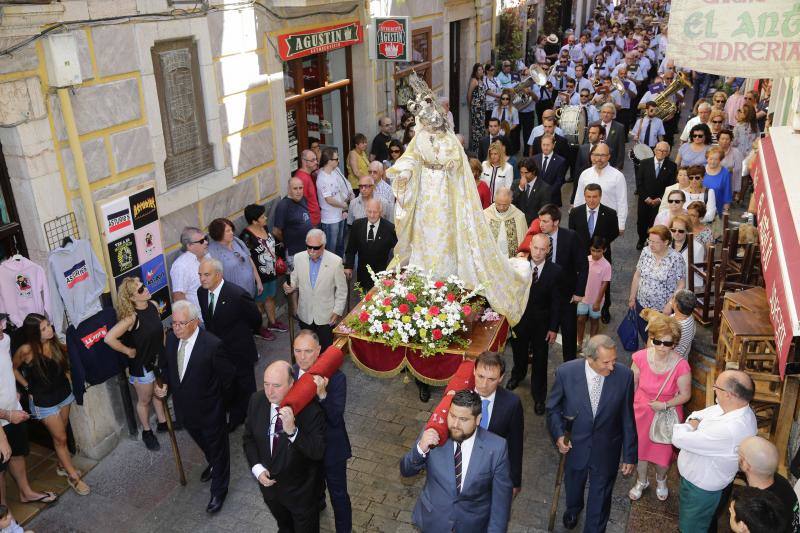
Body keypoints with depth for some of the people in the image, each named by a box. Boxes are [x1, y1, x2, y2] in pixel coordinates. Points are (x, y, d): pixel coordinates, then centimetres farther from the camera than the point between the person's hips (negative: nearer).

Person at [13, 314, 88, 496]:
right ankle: (74, 477, 17)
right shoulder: (26, 350, -24)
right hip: (44, 401, -4)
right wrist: (28, 387, -2)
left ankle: (63, 465, 39)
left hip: (63, 393, 4)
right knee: (60, 438, 4)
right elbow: (13, 368, -4)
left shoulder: (55, 342, -12)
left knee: (60, 434, 18)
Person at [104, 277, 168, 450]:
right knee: (144, 400, 16)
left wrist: (163, 350, 6)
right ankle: (147, 432, 36)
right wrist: (128, 351, -22)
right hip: (141, 364, -6)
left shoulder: (153, 305, -9)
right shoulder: (131, 317, -29)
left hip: (158, 359, 6)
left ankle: (162, 422, 47)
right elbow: (109, 338, -36)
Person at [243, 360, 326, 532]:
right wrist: (257, 468, -14)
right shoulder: (256, 401, -15)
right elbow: (248, 438, -1)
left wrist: (292, 430, -45)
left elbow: (318, 452, -32)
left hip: (301, 490, -5)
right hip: (268, 481, 5)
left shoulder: (310, 409, -30)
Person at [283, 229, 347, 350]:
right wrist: (290, 287, -14)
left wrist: (337, 311, -6)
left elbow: (341, 289, -5)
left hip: (326, 316, -3)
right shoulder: (299, 258, -6)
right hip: (305, 315, 3)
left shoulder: (335, 261, -14)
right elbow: (295, 279, 9)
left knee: (325, 350, 7)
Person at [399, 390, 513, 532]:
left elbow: (501, 495, -12)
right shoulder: (432, 434, -18)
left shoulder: (496, 447, -22)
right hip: (432, 520, 1)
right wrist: (420, 448, -29)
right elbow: (406, 471, -10)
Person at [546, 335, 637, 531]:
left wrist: (629, 456, -4)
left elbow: (628, 419, -10)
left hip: (606, 450, -1)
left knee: (599, 499, 17)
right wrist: (558, 434, -19)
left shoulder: (624, 375, -22)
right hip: (574, 446, 2)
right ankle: (573, 508, 64)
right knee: (573, 484, 31)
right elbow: (553, 407, -6)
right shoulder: (566, 372, -24)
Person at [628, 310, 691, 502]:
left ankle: (661, 480, 54)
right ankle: (641, 481, 52)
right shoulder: (641, 357, -21)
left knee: (663, 452, 19)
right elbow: (633, 385, -4)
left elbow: (685, 395, -11)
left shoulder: (681, 365, -27)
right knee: (639, 448, 22)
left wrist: (665, 405, -24)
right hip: (642, 412, 2)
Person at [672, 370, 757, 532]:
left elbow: (679, 439, -35)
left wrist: (688, 426, -14)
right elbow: (697, 415, 5)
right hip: (702, 478, 8)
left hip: (701, 488, -8)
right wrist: (694, 423, -16)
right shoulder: (735, 408, -12)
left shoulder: (730, 430, -42)